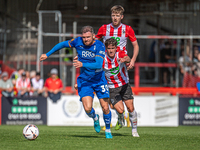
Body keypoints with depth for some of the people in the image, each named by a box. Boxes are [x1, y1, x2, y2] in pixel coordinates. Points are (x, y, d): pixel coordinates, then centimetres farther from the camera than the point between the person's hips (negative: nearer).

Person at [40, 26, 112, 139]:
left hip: (100, 80, -1)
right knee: (88, 108, -15)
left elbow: (99, 64, -30)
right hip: (85, 81, 1)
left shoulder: (100, 46, -18)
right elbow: (62, 44, 10)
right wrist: (48, 54, 14)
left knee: (105, 107, -4)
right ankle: (95, 118, 22)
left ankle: (108, 130, 23)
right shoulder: (78, 42, -8)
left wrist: (83, 64, -43)